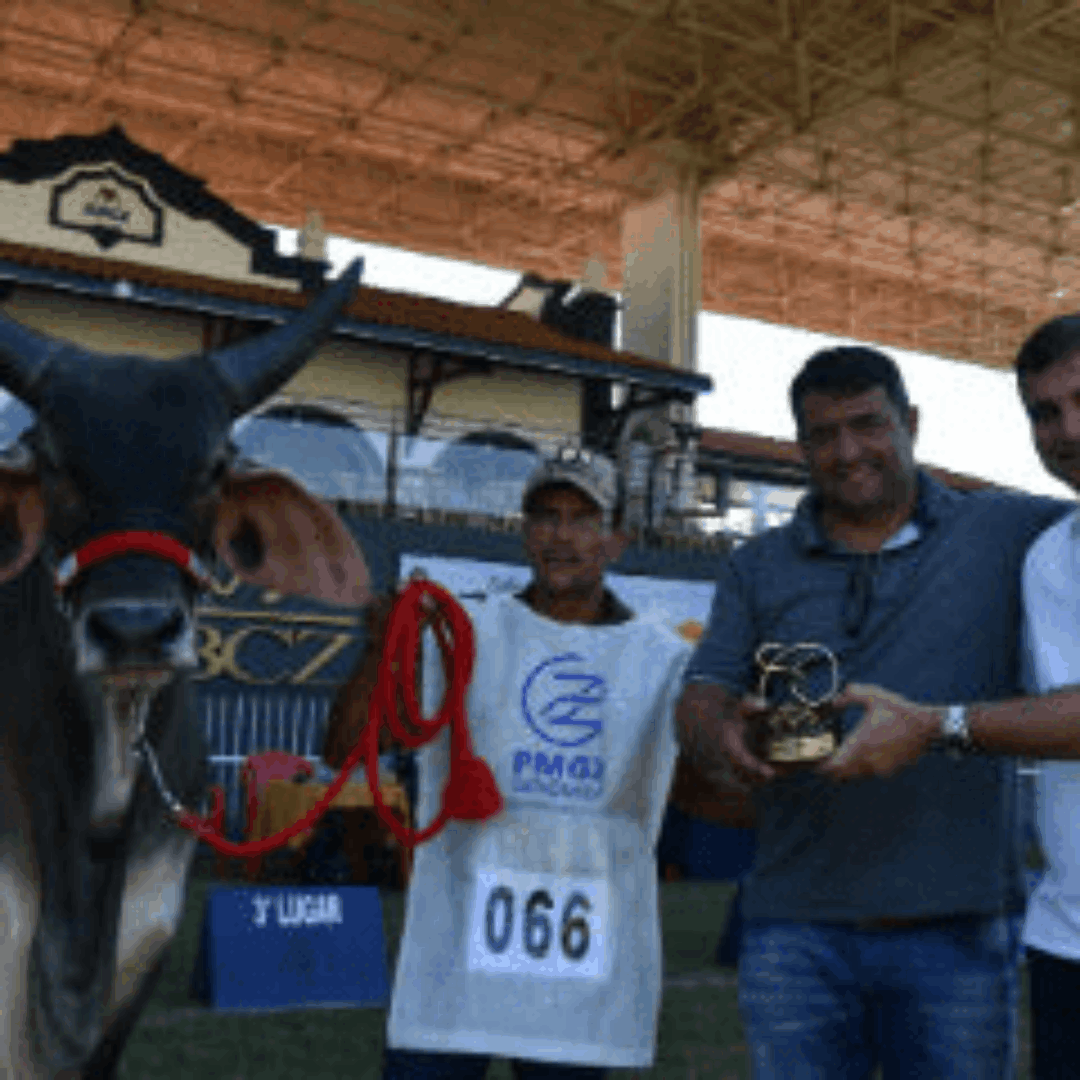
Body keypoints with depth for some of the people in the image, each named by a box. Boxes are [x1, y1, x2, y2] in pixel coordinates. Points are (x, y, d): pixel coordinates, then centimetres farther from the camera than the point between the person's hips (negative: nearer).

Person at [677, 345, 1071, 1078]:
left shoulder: (1004, 532, 6)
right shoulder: (758, 568, 12)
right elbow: (701, 701, 3)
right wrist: (723, 738, -20)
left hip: (959, 927, -1)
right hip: (796, 930, 2)